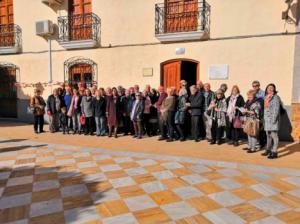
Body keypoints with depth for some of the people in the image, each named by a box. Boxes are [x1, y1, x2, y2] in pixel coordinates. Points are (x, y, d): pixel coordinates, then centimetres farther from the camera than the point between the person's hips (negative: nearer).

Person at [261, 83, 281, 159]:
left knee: (274, 135, -7)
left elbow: (276, 109, -13)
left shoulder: (275, 97, -6)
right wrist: (264, 119, 13)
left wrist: (274, 119, -20)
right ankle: (268, 150, 24)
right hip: (267, 119, 8)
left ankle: (274, 153, -4)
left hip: (273, 119, -8)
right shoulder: (266, 97, 15)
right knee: (268, 135, 14)